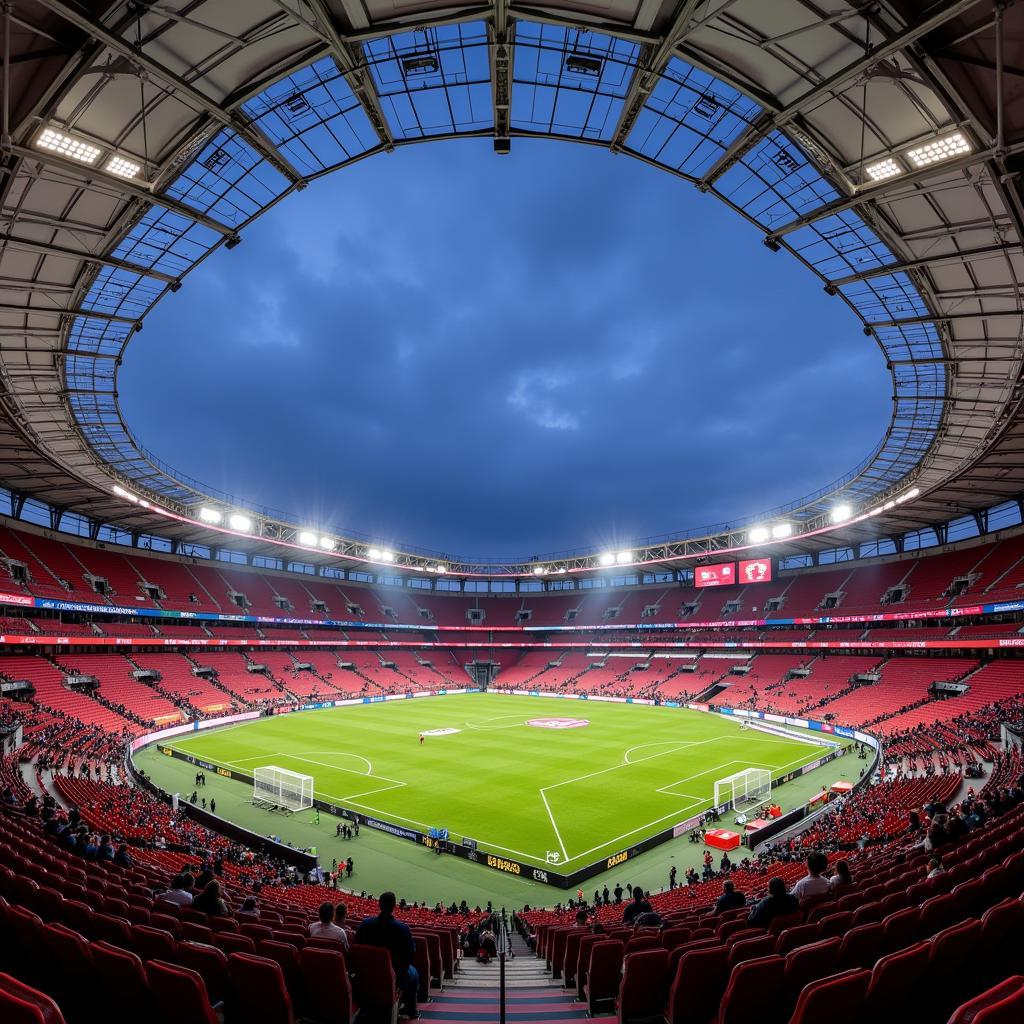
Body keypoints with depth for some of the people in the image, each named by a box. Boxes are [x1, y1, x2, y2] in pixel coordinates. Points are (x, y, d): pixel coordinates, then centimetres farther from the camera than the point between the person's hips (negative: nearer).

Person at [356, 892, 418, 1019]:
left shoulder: (366, 923, -18)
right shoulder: (403, 928, -27)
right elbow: (411, 952, -17)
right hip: (394, 976, -4)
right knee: (413, 972, 30)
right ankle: (411, 1011, 40)